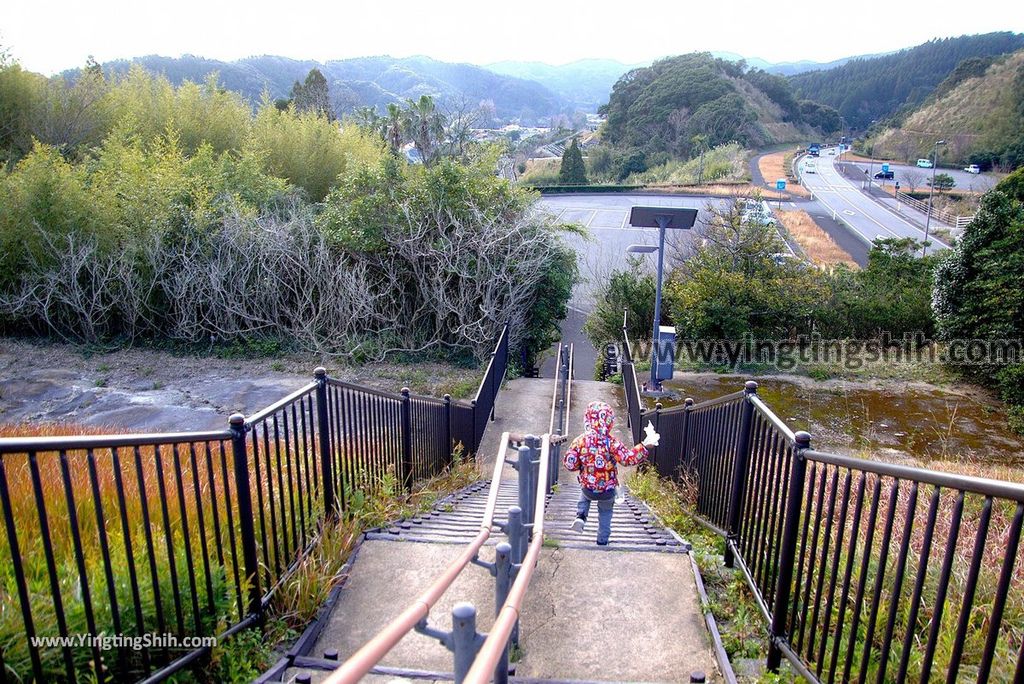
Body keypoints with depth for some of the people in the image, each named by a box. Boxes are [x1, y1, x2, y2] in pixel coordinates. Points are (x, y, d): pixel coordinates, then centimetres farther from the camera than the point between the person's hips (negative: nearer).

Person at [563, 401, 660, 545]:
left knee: (585, 492, 37)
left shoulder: (580, 441, -13)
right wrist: (645, 446, -19)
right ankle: (602, 540, 33)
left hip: (587, 489, 2)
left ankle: (581, 515, 16)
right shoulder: (611, 443, -19)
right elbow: (628, 458, -25)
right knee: (605, 512, 27)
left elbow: (569, 464, -10)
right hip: (607, 491, -1)